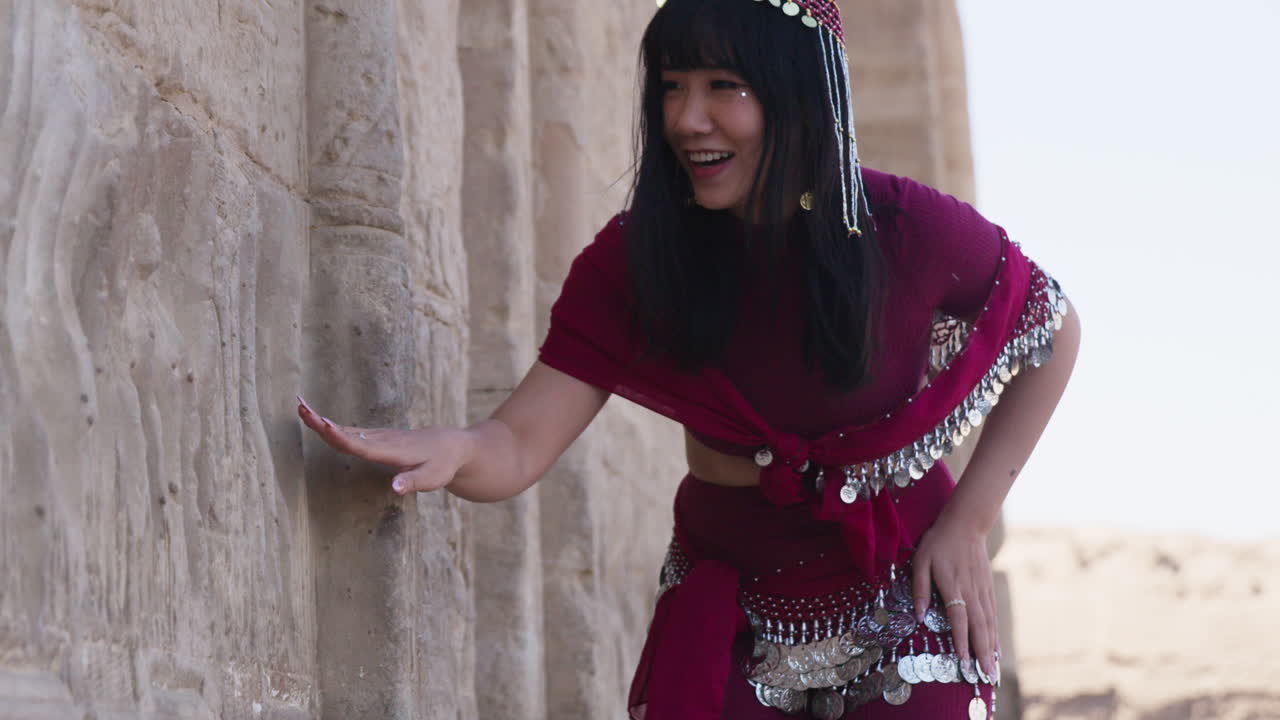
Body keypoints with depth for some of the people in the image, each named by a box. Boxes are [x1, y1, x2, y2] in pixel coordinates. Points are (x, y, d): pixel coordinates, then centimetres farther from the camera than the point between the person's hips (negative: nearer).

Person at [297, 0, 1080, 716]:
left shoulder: (910, 230, -16)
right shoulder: (633, 259, -12)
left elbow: (1054, 335, 1)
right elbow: (520, 444, -18)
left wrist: (969, 520, -6)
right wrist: (452, 450, -43)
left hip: (902, 595, -1)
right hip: (729, 599, 2)